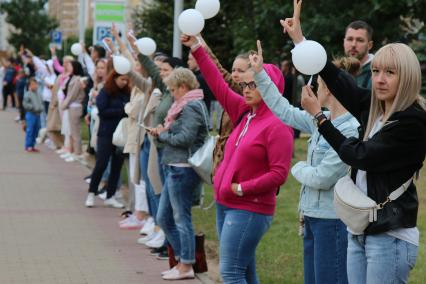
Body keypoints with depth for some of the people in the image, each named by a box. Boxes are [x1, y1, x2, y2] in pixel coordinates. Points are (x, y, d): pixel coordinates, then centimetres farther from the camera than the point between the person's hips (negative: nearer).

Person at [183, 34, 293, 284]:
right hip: (226, 205, 8)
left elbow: (279, 174, -17)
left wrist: (242, 188, -17)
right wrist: (196, 48, 6)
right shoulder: (244, 113, 9)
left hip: (249, 211, -8)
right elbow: (219, 85, 9)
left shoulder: (277, 126, -13)